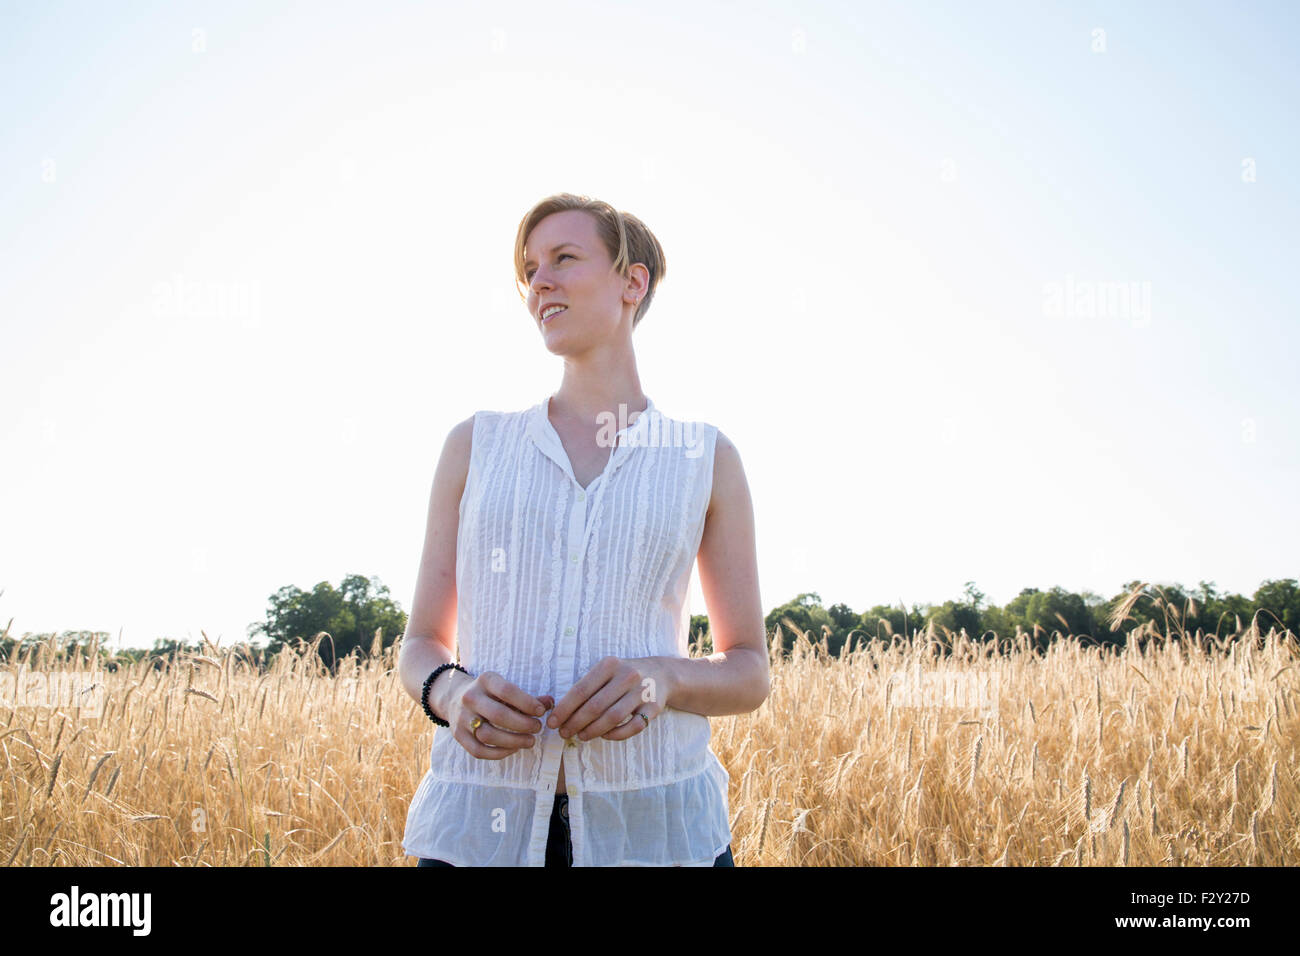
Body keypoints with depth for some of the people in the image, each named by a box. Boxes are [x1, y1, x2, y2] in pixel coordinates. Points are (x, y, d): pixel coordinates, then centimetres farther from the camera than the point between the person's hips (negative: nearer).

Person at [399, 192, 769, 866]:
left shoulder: (707, 458, 6)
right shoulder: (475, 446, 9)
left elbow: (749, 674, 8)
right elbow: (422, 646, 11)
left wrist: (660, 679, -14)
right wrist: (451, 692, -12)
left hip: (653, 826, 0)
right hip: (483, 825, 1)